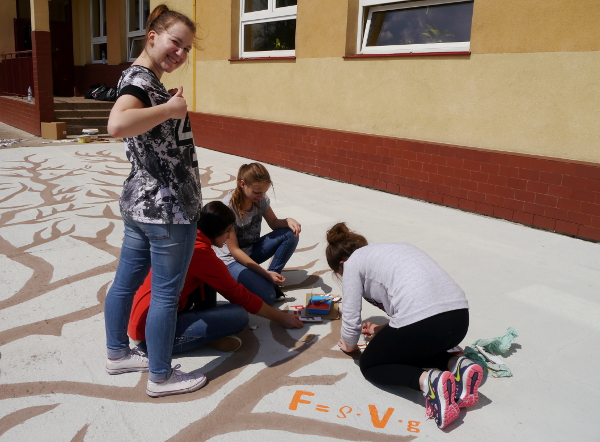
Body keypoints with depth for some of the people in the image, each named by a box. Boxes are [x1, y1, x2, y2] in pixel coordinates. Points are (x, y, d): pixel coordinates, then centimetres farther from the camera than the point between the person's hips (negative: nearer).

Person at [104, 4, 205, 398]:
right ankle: (161, 377, 19)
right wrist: (170, 108, -25)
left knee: (126, 282, 20)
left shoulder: (142, 78, 15)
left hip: (139, 202, 10)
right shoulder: (141, 78, -16)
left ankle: (118, 354, 38)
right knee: (166, 294, 3)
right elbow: (117, 124, -36)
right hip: (167, 207, -10)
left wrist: (169, 108, 9)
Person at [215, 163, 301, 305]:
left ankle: (270, 279, -8)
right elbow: (234, 250, -22)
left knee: (291, 234, -14)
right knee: (267, 296, -29)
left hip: (252, 250, 7)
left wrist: (288, 220, -19)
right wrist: (265, 273, -25)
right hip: (232, 259, -7)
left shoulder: (261, 199, -6)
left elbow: (274, 223, 7)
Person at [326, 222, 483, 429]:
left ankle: (428, 381, -7)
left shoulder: (353, 262, 11)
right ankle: (458, 366, 10)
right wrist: (385, 331, 44)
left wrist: (349, 345, 31)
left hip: (421, 323, -8)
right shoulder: (396, 248, 30)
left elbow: (351, 318, 9)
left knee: (369, 364, 18)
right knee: (412, 347, 36)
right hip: (459, 318, 8)